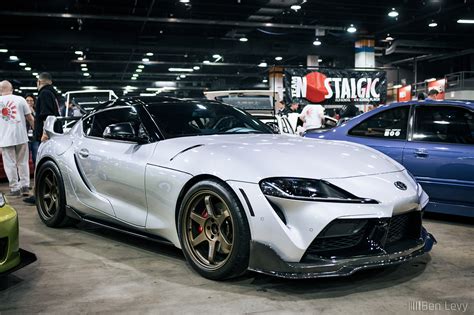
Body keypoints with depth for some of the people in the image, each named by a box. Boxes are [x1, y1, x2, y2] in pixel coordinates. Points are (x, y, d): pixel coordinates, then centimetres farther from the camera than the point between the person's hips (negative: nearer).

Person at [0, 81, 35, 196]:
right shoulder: (20, 99, 0)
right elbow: (30, 118, 1)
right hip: (21, 136, 1)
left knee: (10, 164, 5)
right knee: (23, 162, 12)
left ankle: (14, 188, 6)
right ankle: (25, 186, 9)